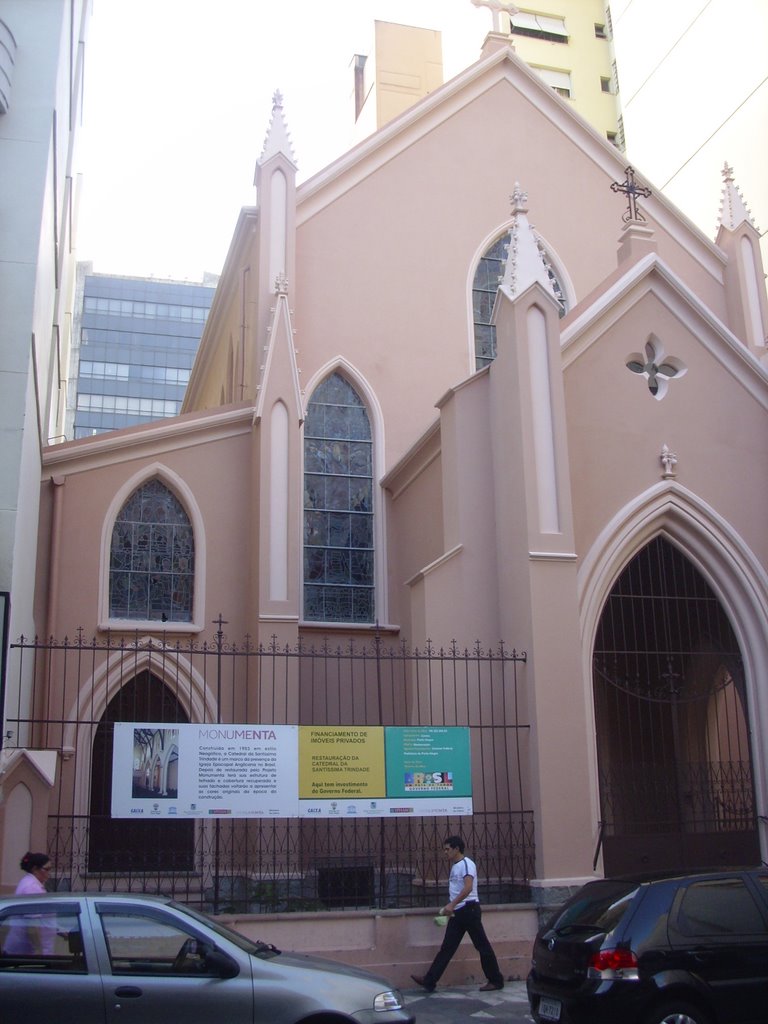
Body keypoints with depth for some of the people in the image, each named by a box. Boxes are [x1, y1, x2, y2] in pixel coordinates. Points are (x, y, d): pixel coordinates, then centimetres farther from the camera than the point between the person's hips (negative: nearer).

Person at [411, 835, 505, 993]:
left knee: (482, 945, 0)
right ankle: (429, 981, 3)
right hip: (457, 912, 9)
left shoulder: (467, 864, -12)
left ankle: (496, 981, 10)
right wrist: (449, 907, 18)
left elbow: (468, 888, -25)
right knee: (447, 947, 5)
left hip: (469, 909, -9)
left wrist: (452, 904, -30)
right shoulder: (454, 866, 16)